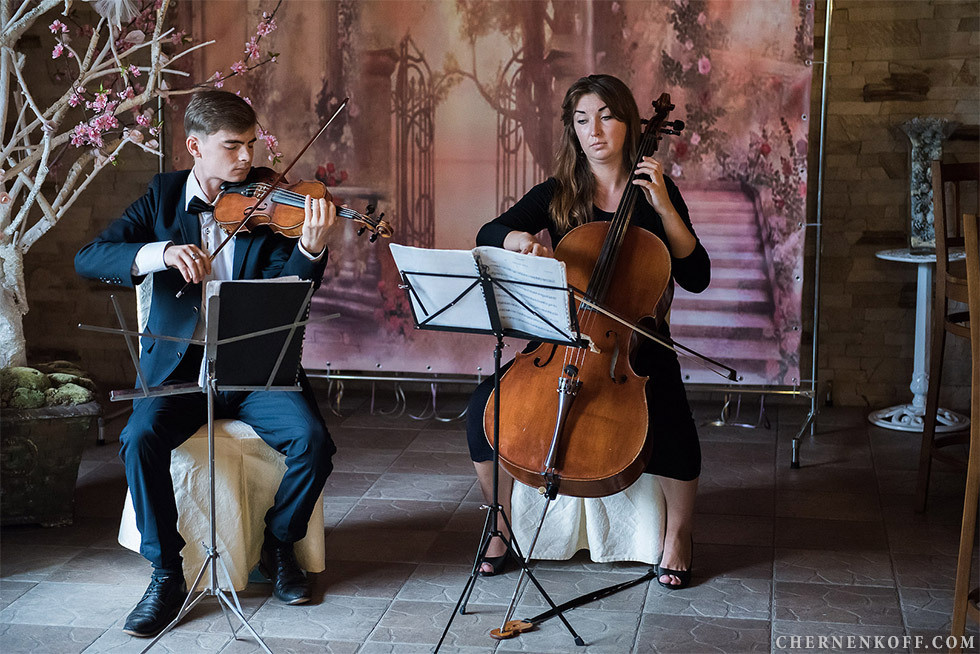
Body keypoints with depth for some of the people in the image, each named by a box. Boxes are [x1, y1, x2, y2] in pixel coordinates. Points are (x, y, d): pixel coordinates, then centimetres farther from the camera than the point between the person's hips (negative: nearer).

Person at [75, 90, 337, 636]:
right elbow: (88, 259, -6)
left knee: (312, 439, -23)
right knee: (141, 438, -27)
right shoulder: (164, 195, 5)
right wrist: (159, 253, -25)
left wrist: (311, 246, -33)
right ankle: (167, 573, -9)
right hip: (180, 366, 0)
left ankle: (280, 542, 6)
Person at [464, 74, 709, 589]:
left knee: (672, 428, -30)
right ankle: (500, 524, 2)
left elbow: (696, 278, -4)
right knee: (486, 404, -21)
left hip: (636, 343, -2)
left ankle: (678, 532, -1)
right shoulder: (555, 196, 6)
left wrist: (664, 207, -13)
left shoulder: (655, 192, 3)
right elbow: (488, 234, -6)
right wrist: (520, 239, -28)